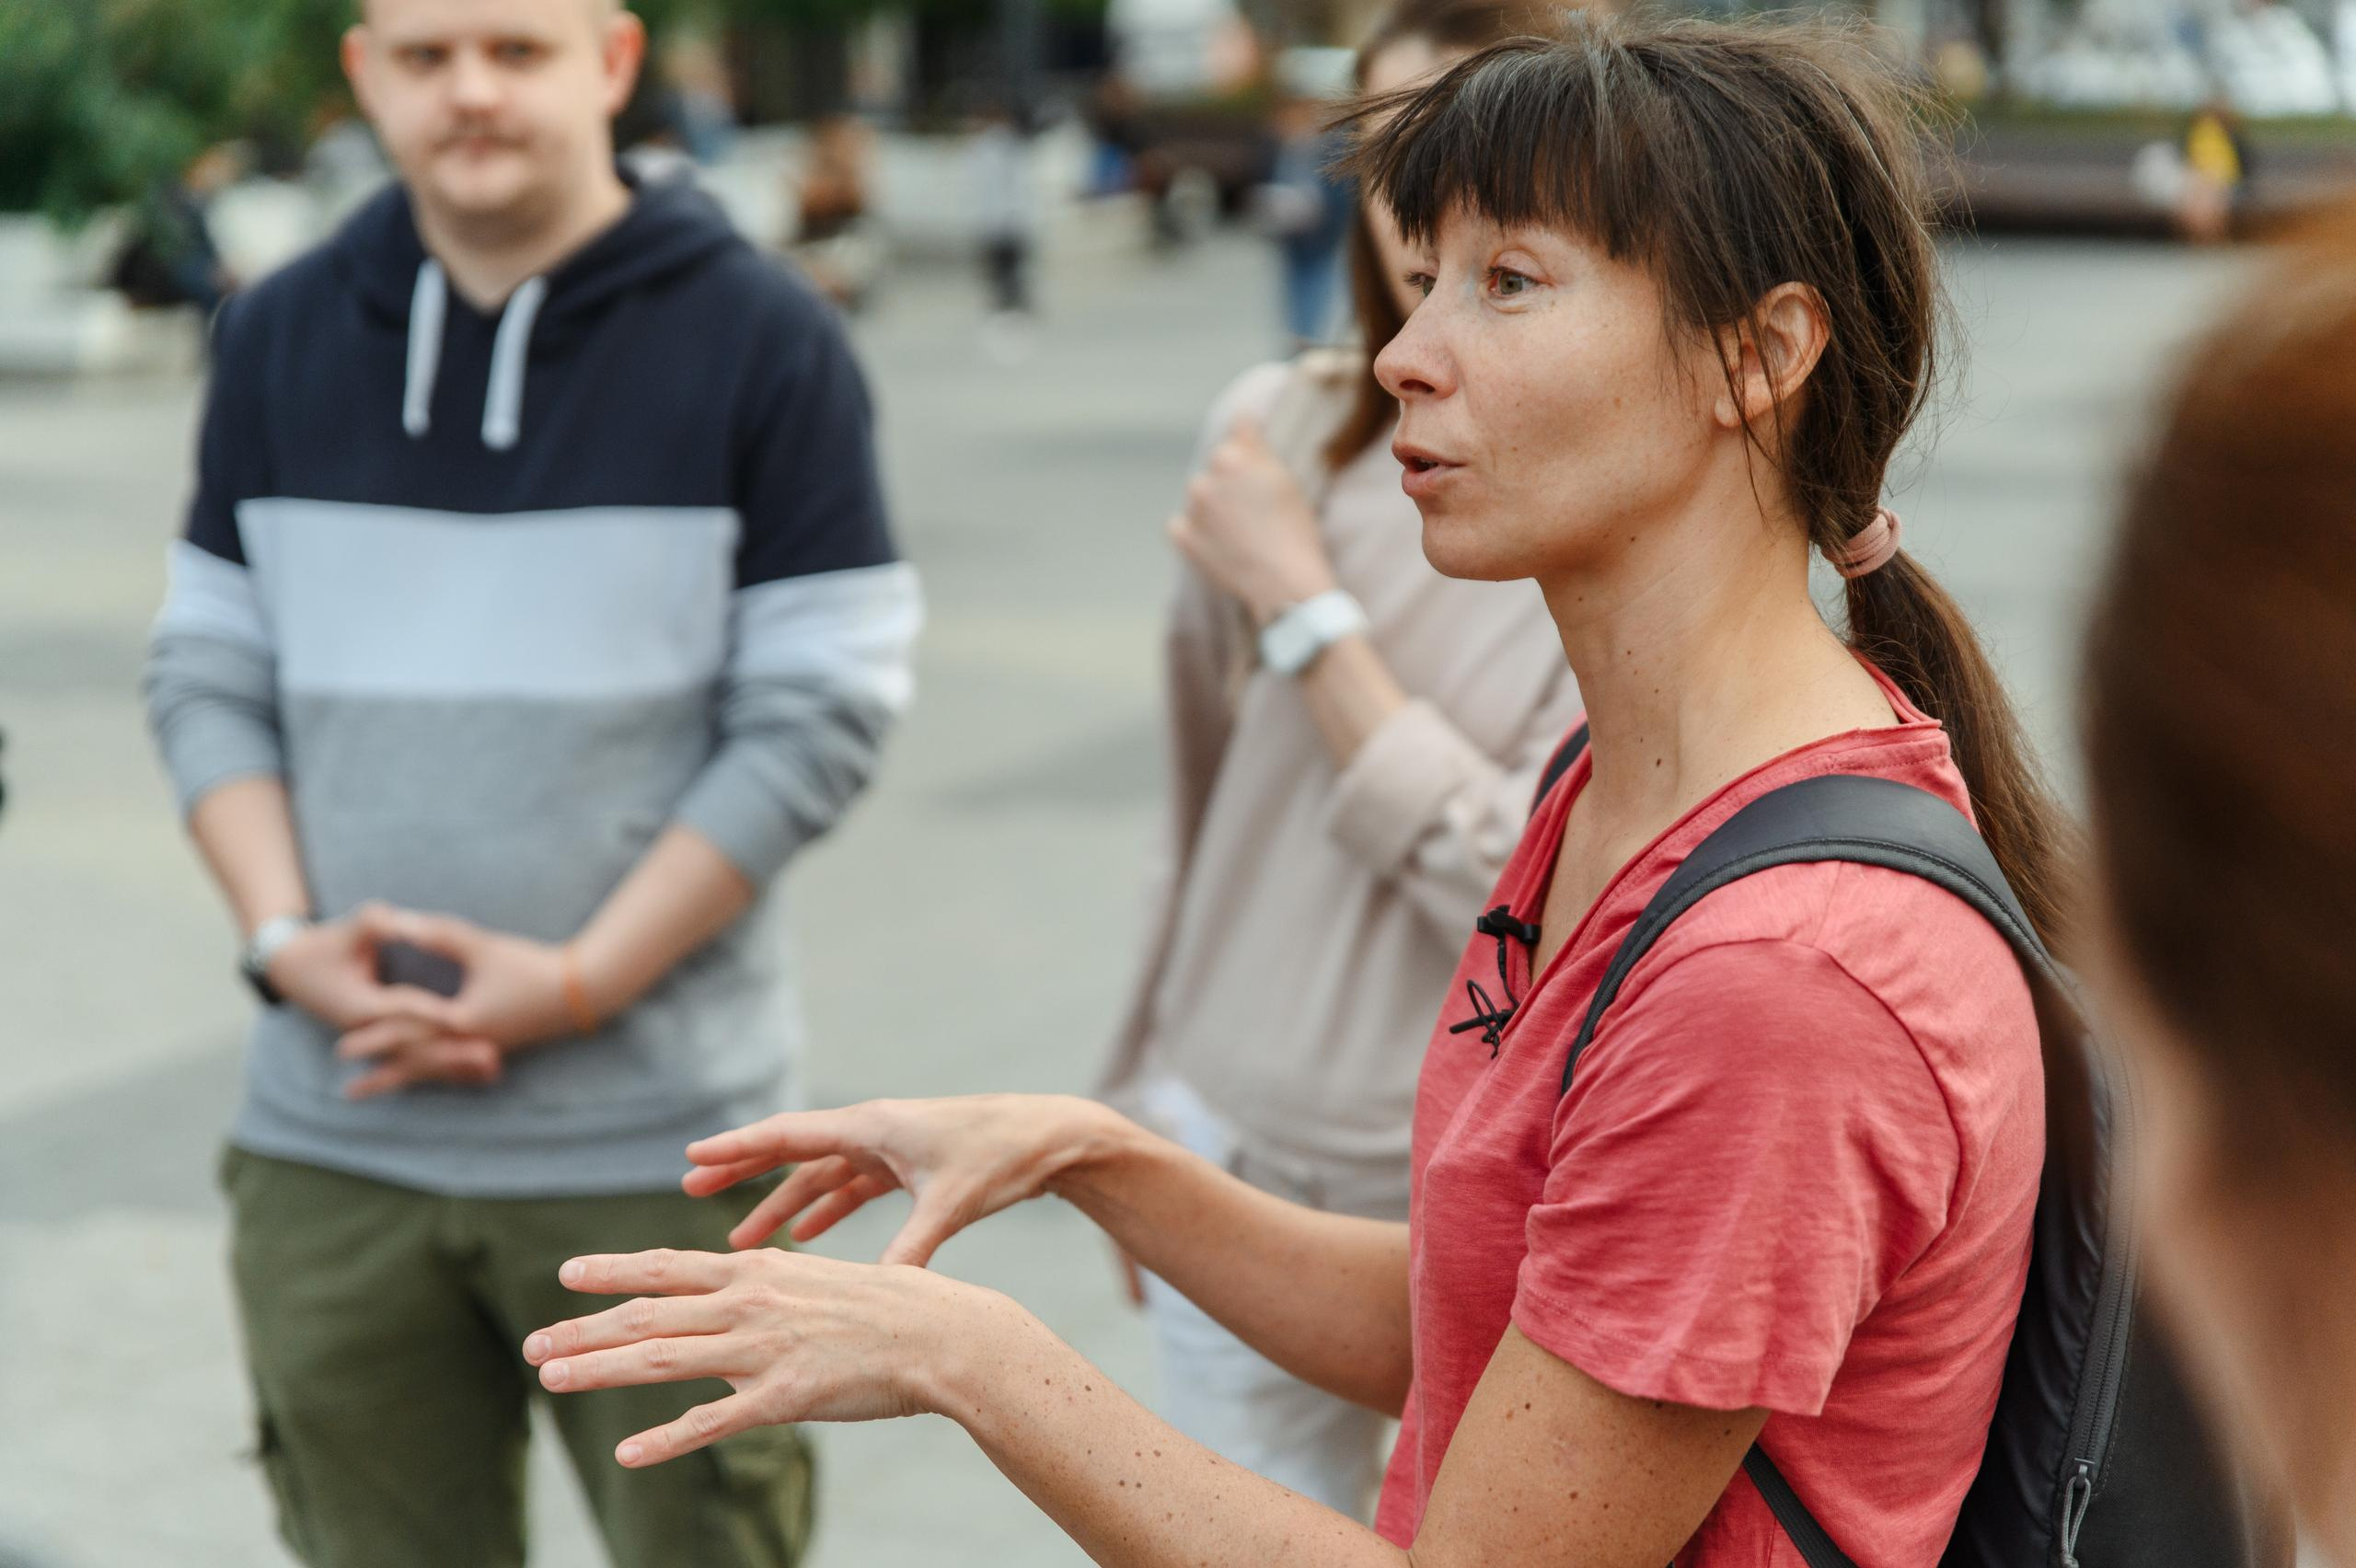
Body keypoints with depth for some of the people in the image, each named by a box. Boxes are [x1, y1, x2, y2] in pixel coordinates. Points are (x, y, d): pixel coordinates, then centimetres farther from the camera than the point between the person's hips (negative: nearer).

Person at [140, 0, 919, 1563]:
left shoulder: (764, 340, -4)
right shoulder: (283, 337, 8)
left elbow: (818, 714, -7)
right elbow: (207, 675, 9)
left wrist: (578, 982, -13)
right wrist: (285, 938, -8)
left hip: (653, 1151, -3)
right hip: (332, 1133, 3)